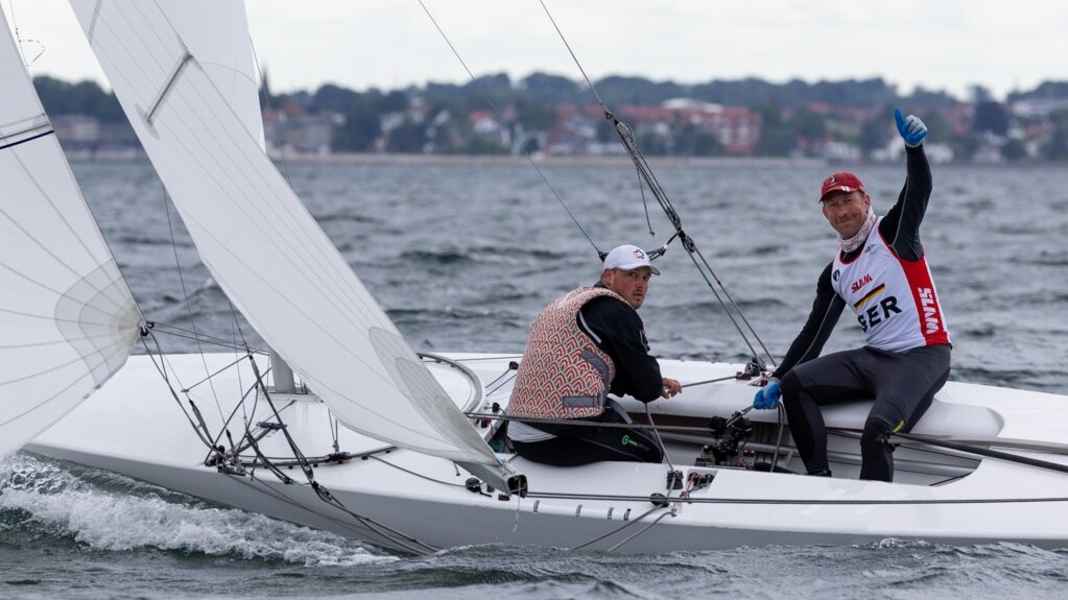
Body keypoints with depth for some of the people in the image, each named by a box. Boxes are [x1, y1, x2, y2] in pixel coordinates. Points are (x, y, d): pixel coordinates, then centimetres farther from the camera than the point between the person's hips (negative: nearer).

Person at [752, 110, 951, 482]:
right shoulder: (836, 273, 16)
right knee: (795, 384, -6)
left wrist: (914, 147, -40)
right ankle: (820, 479, -8)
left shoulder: (894, 234, -2)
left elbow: (919, 189, -20)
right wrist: (777, 379, 13)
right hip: (874, 358, 7)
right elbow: (814, 333, 20)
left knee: (877, 430, -30)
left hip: (923, 358, -7)